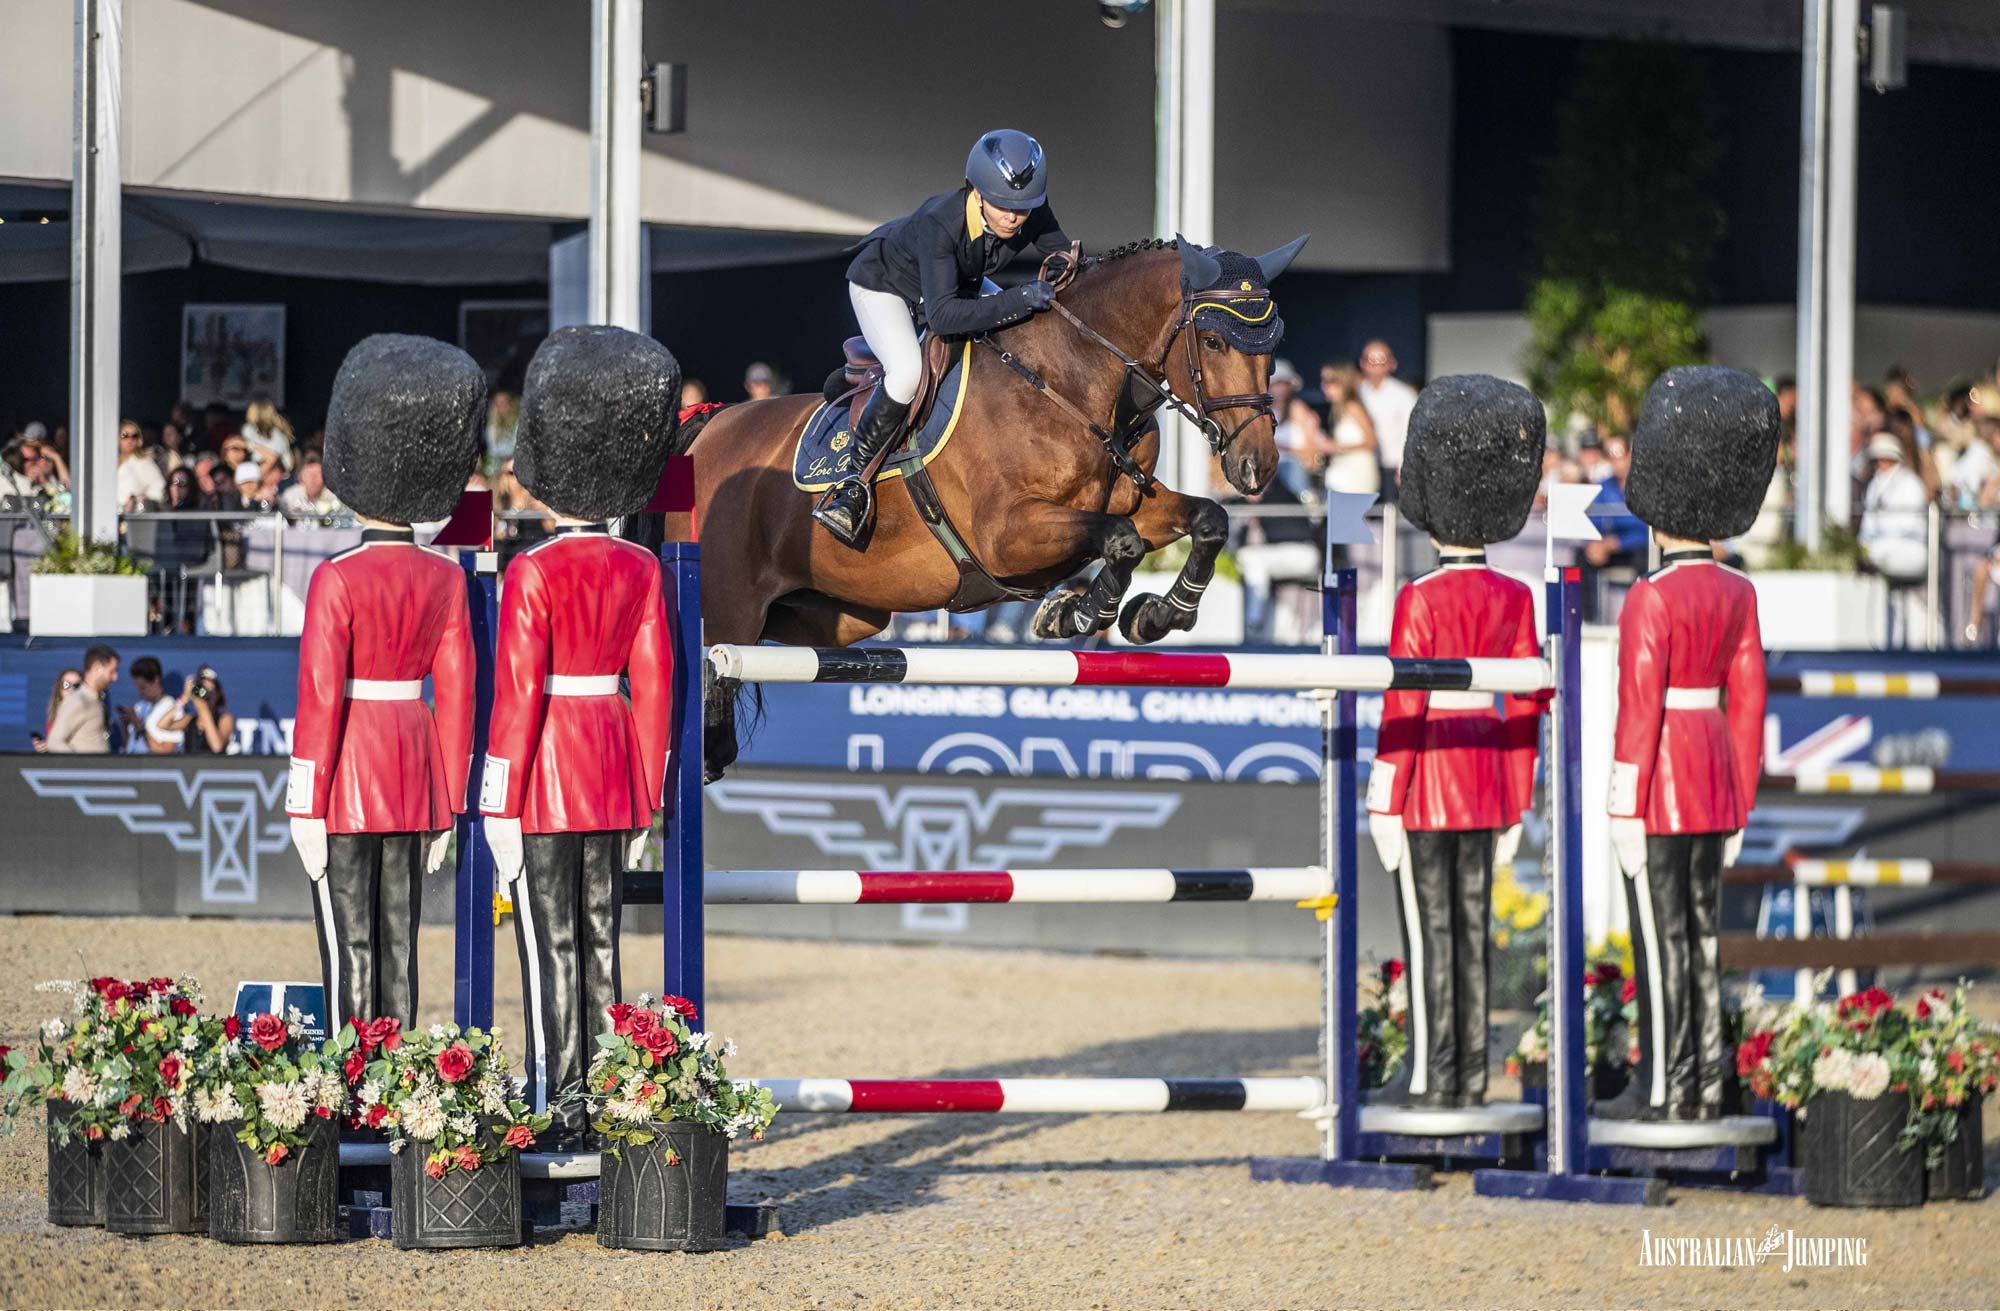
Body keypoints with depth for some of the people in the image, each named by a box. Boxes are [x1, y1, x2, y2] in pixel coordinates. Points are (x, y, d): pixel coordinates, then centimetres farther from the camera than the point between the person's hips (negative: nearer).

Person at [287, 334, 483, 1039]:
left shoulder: (336, 580, -14)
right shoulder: (446, 578, 2)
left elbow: (320, 697, -15)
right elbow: (457, 694, 5)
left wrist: (305, 808, -11)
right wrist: (447, 806, 11)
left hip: (347, 772, -5)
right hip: (415, 767, 5)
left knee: (349, 947, -2)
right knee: (397, 943, 9)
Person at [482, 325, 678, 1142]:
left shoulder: (532, 575, -15)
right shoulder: (640, 570, 3)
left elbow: (516, 695, -15)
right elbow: (655, 685, 6)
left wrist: (499, 808, -10)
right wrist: (645, 797, 14)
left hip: (546, 772, -6)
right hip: (614, 769, 6)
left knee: (550, 945, -1)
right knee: (599, 939, 11)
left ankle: (557, 1110, 0)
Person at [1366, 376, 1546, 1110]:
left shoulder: (1420, 601, -14)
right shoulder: (1515, 600, 4)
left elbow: (1403, 706, -14)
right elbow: (1529, 706, 6)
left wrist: (1384, 808, -10)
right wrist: (1515, 806, 13)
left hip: (1427, 777, -6)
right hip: (1488, 775, 6)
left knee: (1429, 935, -2)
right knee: (1471, 929, 10)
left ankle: (1431, 1083, -1)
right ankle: (1471, 1080, 12)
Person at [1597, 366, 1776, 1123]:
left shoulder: (1650, 601, -16)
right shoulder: (1739, 596, 5)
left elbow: (1638, 711, -17)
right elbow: (1749, 702, 9)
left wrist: (1626, 815, -13)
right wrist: (1738, 805, 16)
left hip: (1660, 782, -7)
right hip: (1716, 777, 7)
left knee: (1661, 933, -2)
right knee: (1701, 929, 11)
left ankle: (1664, 1089, 0)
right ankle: (1706, 1084, 14)